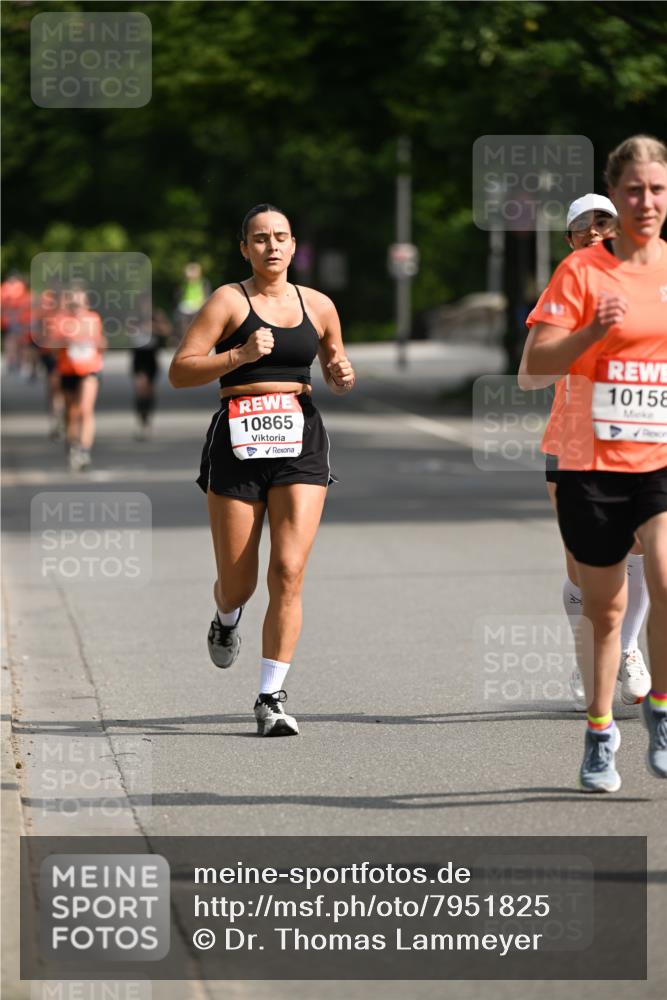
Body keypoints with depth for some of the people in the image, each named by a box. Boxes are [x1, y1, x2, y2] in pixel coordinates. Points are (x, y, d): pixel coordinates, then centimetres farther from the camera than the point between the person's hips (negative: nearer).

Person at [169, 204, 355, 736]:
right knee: (238, 583, 4)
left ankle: (271, 698, -7)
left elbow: (336, 373, 26)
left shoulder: (318, 306, 12)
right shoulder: (229, 300, 0)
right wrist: (241, 355, -17)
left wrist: (343, 376, 3)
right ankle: (227, 621, 43)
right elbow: (179, 372, -6)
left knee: (289, 572, -12)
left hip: (300, 439, 2)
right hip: (239, 440, -2)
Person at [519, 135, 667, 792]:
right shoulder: (582, 271, -3)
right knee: (605, 609, 8)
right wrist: (592, 331, -23)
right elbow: (536, 364, -9)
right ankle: (600, 733, 27)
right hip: (592, 465, -1)